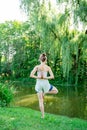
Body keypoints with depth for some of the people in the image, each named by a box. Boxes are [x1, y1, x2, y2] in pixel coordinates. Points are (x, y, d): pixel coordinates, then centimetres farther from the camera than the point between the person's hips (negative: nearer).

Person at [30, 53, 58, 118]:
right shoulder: (48, 67, -4)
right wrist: (45, 78, -6)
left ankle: (43, 115, 13)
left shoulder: (37, 67, -5)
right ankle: (45, 92, 6)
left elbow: (31, 75, -13)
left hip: (39, 84, 1)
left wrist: (38, 77, -6)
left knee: (41, 101, 10)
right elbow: (52, 76, -9)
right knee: (56, 91, 25)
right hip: (46, 84, -1)